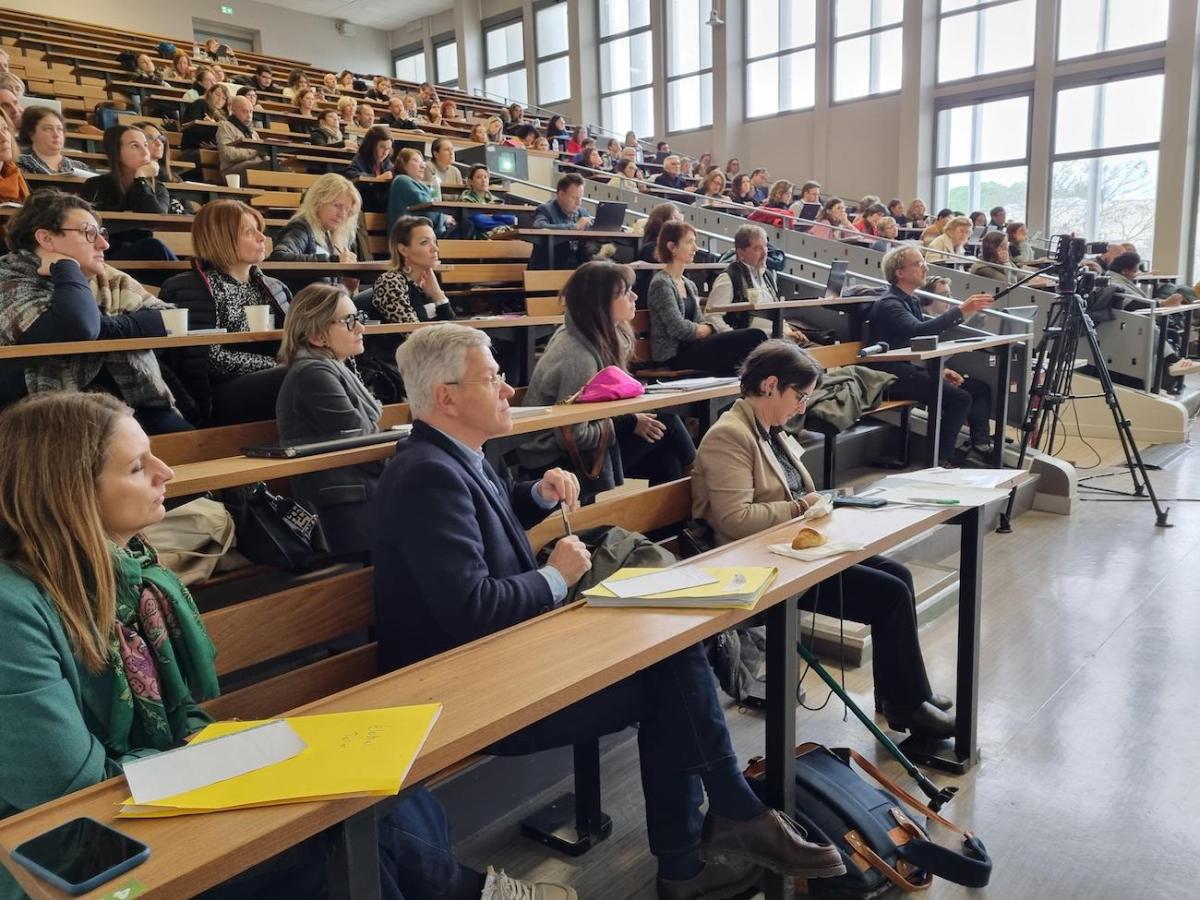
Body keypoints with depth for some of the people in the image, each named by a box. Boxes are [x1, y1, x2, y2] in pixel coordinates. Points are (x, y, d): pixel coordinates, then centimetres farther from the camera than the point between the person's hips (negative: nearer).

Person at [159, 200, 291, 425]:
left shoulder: (273, 287, 21)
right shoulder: (195, 289, 1)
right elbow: (210, 358, -10)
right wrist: (275, 365, -14)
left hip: (268, 381, 6)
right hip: (223, 394, -6)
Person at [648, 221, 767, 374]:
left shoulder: (689, 285, 18)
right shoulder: (661, 284, -8)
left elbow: (699, 324, 16)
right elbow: (679, 329, -15)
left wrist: (711, 326, -5)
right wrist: (713, 327, -2)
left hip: (690, 346, 8)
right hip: (674, 354, -8)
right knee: (753, 337, -19)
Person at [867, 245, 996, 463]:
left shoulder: (912, 302, 16)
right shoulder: (889, 304, -14)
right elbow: (919, 331, -31)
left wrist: (940, 369, 5)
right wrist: (961, 312, -33)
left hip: (912, 369, 9)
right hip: (894, 377, -9)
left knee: (980, 388, 1)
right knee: (959, 398, -23)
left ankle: (981, 446, -4)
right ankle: (939, 461, -15)